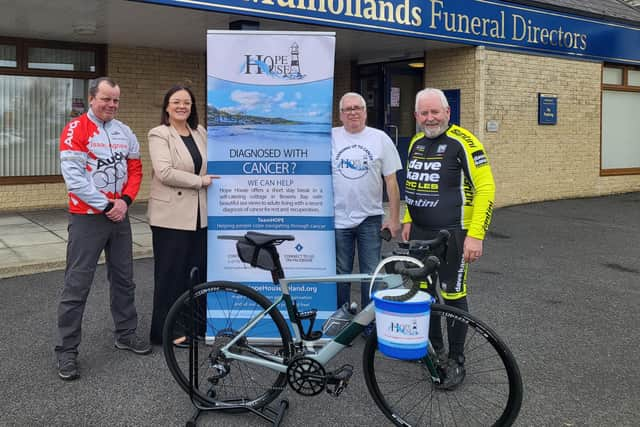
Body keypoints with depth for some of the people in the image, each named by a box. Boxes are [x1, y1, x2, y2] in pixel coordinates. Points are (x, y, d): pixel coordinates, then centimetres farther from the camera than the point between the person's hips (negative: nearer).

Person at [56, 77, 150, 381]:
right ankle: (66, 350, 7)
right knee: (77, 284, -3)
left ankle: (126, 334, 29)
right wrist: (106, 205, -15)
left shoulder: (124, 132, 9)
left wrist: (125, 200, -6)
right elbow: (73, 176, -16)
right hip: (87, 218, -6)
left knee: (124, 279, 14)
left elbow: (135, 168, 11)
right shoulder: (75, 130, -9)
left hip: (119, 216, 6)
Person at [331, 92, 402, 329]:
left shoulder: (380, 139, 1)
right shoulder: (330, 137, 1)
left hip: (370, 218, 0)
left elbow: (391, 181, 2)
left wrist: (394, 218, -1)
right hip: (338, 218, 0)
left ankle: (371, 322, 19)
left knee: (371, 274, 6)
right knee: (341, 274, 10)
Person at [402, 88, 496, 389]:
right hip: (419, 232, 7)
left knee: (452, 295, 0)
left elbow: (485, 189, -16)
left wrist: (476, 235, -21)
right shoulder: (416, 143, 10)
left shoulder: (463, 143, -13)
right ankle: (433, 346, 33)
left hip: (451, 234, -7)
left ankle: (456, 361, 15)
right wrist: (408, 221, 18)